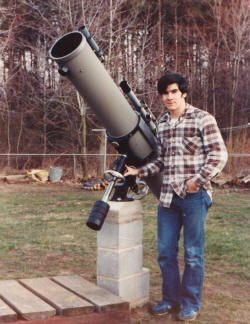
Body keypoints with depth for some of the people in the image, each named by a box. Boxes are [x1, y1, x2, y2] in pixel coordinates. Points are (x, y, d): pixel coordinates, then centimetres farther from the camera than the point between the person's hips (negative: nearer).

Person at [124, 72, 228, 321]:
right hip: (168, 196, 5)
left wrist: (197, 180, -15)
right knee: (165, 251, 10)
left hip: (194, 196, -5)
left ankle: (191, 303, 19)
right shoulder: (161, 123, 11)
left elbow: (219, 155, -8)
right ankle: (170, 298, 26)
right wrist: (138, 171, 6)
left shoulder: (202, 119, -6)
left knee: (193, 252, 4)